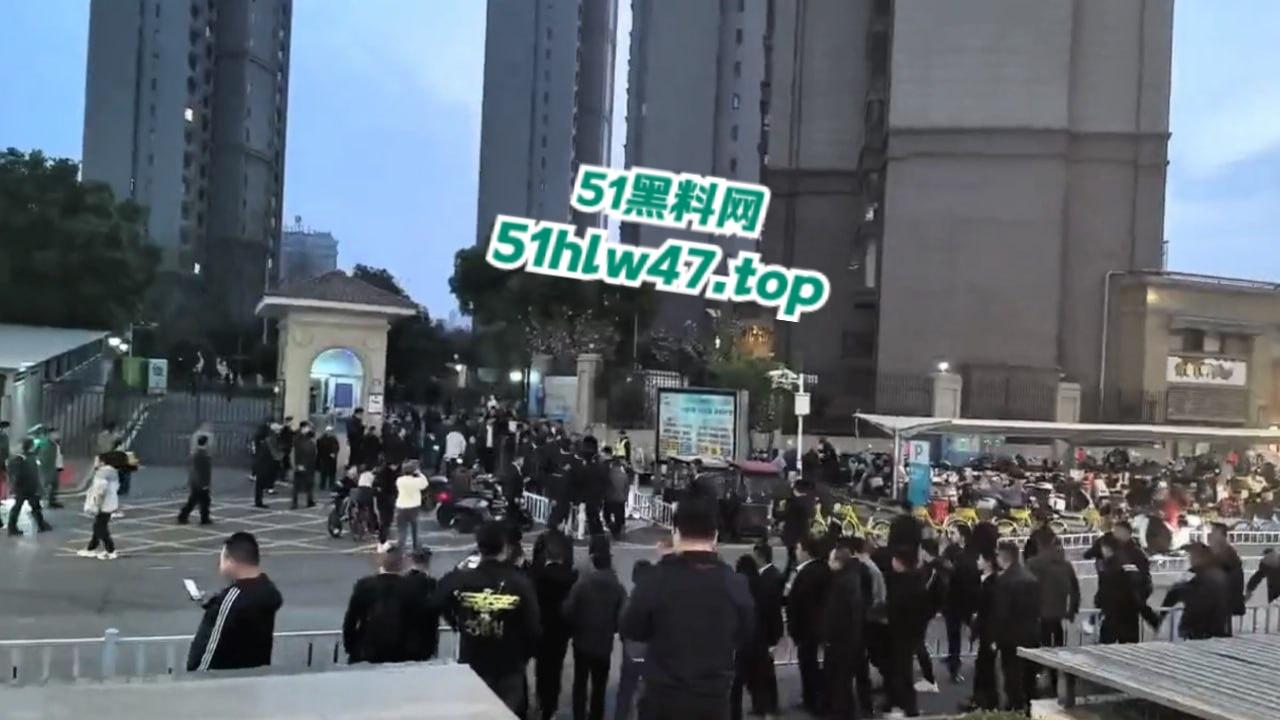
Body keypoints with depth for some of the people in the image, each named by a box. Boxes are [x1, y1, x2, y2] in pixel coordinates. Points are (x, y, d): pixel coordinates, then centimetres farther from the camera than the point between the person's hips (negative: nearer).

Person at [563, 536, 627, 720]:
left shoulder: (582, 583, -14)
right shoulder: (618, 588, -11)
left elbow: (568, 611, -13)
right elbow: (621, 619, -12)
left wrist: (577, 628, 7)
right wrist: (609, 630, 8)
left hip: (582, 642, 0)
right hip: (604, 645, 1)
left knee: (580, 684, 14)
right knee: (599, 687, 14)